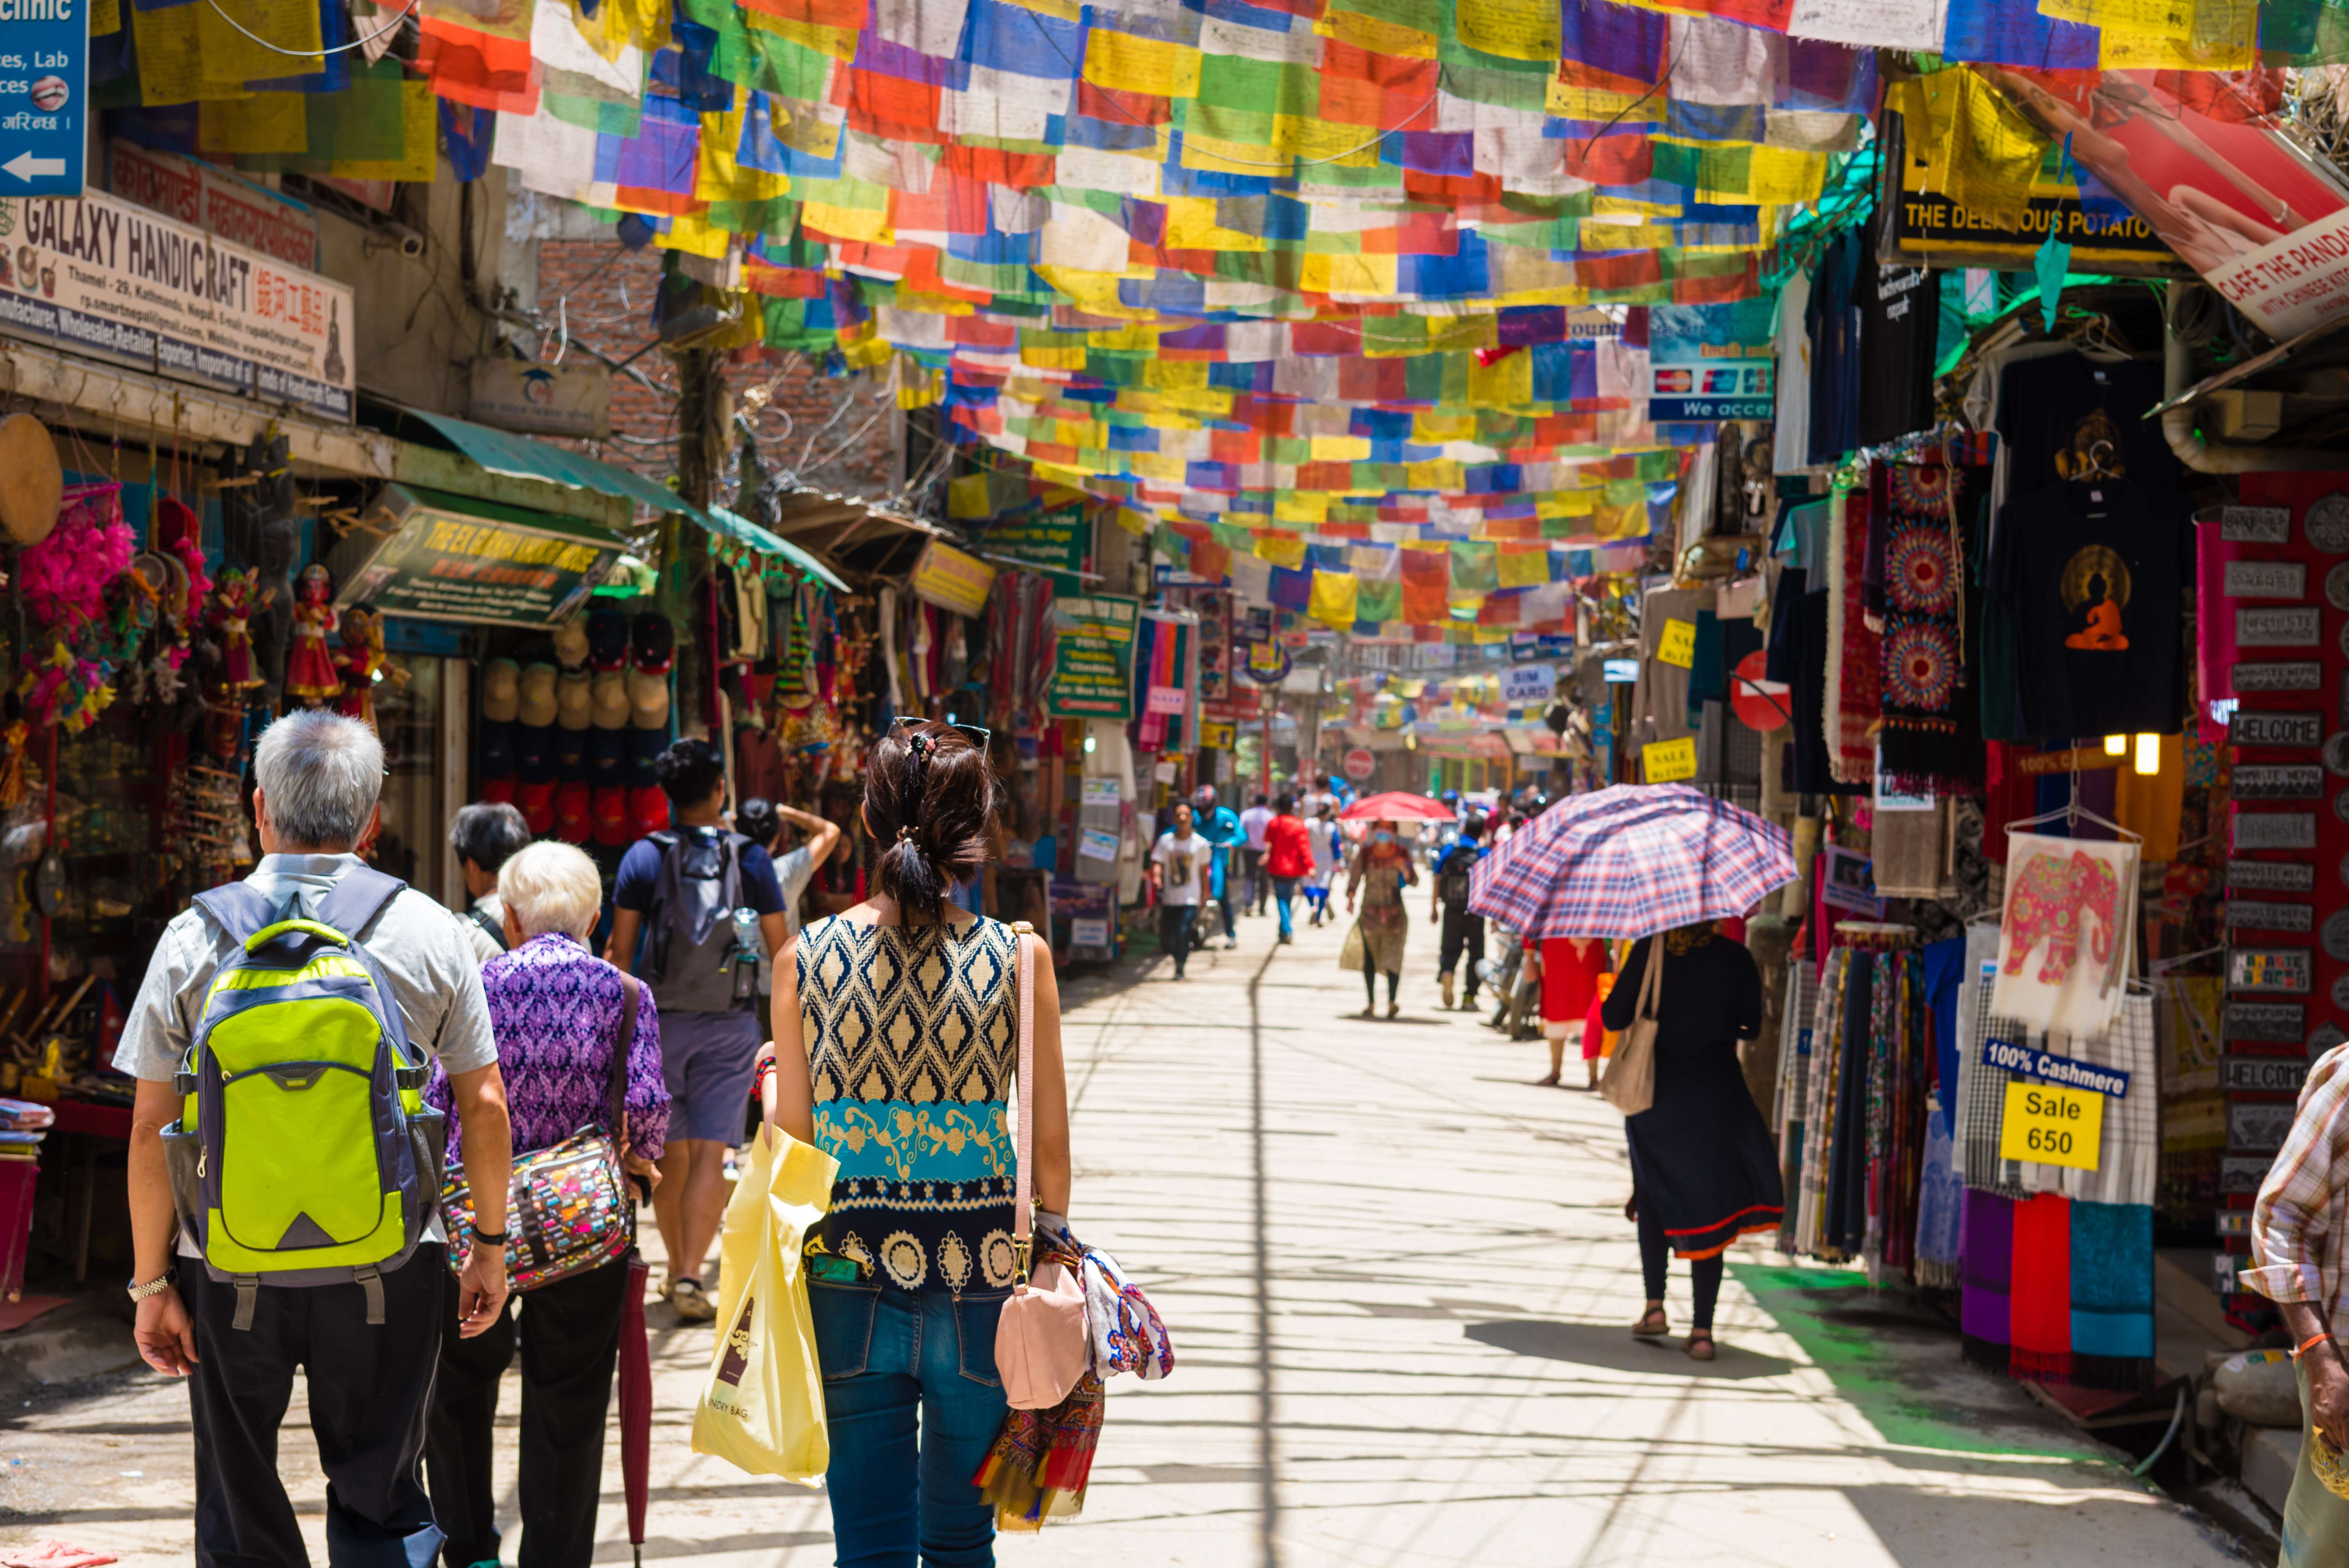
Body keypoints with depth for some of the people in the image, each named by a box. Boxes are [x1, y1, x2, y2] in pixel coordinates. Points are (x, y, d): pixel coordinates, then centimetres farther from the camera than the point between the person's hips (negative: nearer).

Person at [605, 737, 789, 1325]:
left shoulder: (644, 857, -3)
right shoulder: (751, 858, -1)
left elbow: (620, 950, -4)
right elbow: (782, 951, 3)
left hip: (659, 1021, 1)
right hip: (730, 1025, -1)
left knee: (670, 1154, 13)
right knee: (710, 1154, -3)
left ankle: (676, 1271, 24)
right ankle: (690, 1278, -15)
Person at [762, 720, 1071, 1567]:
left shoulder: (804, 958, -4)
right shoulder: (1019, 960, -7)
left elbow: (792, 1138, 0)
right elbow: (1050, 1145, -3)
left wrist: (772, 1078, 20)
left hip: (849, 1282, 1)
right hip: (981, 1281, -1)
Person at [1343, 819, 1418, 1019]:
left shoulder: (1402, 854, 4)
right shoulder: (1365, 854, 4)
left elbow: (1414, 882, 0)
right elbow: (1355, 877, -1)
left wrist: (1404, 869, -20)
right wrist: (1350, 899, -18)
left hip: (1394, 912, -1)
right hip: (1370, 912, 1)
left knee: (1393, 956, -11)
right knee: (1369, 959, 1)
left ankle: (1392, 1001, -10)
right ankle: (1371, 1002, 8)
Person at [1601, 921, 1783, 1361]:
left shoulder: (1649, 952, -8)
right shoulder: (1736, 958, -4)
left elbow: (1614, 1017, -8)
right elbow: (1751, 1027, 2)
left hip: (1655, 1091, 0)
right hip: (1716, 1093, 0)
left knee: (1653, 1196, 20)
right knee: (1707, 1203, 7)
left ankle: (1655, 1304, 10)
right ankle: (1702, 1329, 3)